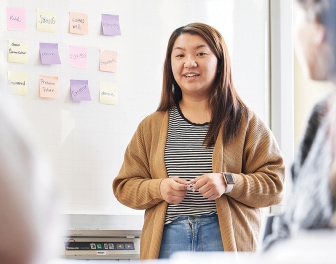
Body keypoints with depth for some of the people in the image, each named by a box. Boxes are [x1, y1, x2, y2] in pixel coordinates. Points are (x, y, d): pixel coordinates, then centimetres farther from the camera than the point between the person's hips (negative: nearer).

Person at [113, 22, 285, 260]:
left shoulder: (245, 121, 6)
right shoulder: (151, 126, 14)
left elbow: (275, 183, 1)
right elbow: (125, 186, 13)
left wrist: (228, 183, -16)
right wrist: (158, 188, -8)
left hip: (227, 240, -2)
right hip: (167, 239, 2)